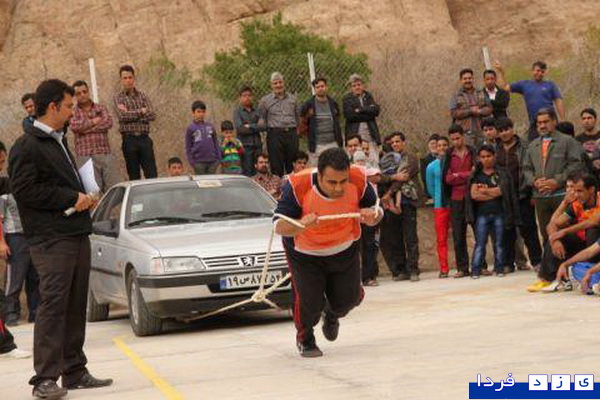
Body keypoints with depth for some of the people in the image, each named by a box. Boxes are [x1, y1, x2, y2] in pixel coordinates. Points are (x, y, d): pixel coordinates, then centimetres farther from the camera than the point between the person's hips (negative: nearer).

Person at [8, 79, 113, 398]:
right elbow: (24, 190, -16)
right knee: (53, 305, -12)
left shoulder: (60, 142, 22)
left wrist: (83, 198, 11)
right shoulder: (27, 147, -8)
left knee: (75, 306, 10)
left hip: (77, 233, 9)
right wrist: (72, 198, -14)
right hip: (51, 239, -9)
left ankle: (74, 372, 16)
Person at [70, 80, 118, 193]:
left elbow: (108, 123, -3)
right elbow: (74, 126, -12)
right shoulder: (73, 112, 9)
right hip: (85, 157, -2)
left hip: (106, 154, 2)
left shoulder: (100, 108, 15)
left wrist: (86, 127, -5)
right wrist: (94, 121, -2)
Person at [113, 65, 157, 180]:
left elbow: (152, 115, -1)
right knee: (134, 176, 3)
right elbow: (123, 116, -13)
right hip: (129, 139, -2)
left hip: (144, 138, 2)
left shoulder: (142, 95, 11)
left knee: (152, 175, -4)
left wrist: (131, 114, -7)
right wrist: (141, 111, -5)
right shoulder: (117, 97, 4)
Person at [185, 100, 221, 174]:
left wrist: (218, 158, 6)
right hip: (199, 162, -3)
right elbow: (188, 147, 1)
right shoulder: (190, 128, 0)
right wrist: (192, 162, -5)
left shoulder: (210, 126, 9)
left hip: (212, 161, 3)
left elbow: (216, 143, 12)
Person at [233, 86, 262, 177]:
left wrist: (250, 126, -5)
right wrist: (257, 128, -3)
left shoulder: (256, 111, 12)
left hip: (257, 145, 3)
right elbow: (240, 128, -8)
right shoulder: (237, 112, 4)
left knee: (257, 172, -1)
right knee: (247, 172, -6)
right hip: (245, 145, -3)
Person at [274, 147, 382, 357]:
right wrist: (301, 225, -50)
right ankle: (305, 339, 23)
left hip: (345, 250, 3)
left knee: (348, 298, 3)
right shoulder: (297, 186, -32)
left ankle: (332, 314, 44)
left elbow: (376, 209, -9)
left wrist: (372, 216, -34)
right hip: (304, 253, -3)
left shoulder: (358, 181, -25)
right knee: (309, 301, -13)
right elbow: (279, 226, -28)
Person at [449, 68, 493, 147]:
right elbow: (453, 113, -7)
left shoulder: (480, 93, 16)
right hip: (465, 132, -4)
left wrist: (479, 111, -10)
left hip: (481, 131, 4)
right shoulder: (456, 96, 5)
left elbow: (489, 108, 10)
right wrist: (470, 111, -10)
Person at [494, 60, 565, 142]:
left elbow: (559, 102, 4)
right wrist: (501, 72, 6)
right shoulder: (524, 84, 13)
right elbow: (504, 87, 13)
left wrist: (563, 120, -5)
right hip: (534, 123, 2)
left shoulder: (550, 85, 8)